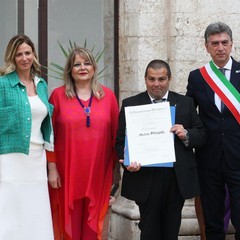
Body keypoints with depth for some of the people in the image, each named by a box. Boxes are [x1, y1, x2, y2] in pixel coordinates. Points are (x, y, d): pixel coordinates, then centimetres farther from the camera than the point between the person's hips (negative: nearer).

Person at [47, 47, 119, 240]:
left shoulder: (108, 95, 5)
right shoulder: (58, 95, 1)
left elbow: (117, 134, 6)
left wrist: (116, 167, 4)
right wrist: (52, 168, -4)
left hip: (98, 173, 1)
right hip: (66, 172, -1)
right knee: (69, 223, 3)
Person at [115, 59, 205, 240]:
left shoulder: (186, 103, 9)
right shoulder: (130, 104, 4)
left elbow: (201, 135, 9)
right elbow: (121, 140, 0)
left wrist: (187, 135, -13)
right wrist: (128, 161, -19)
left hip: (178, 178, 2)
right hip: (145, 179, -2)